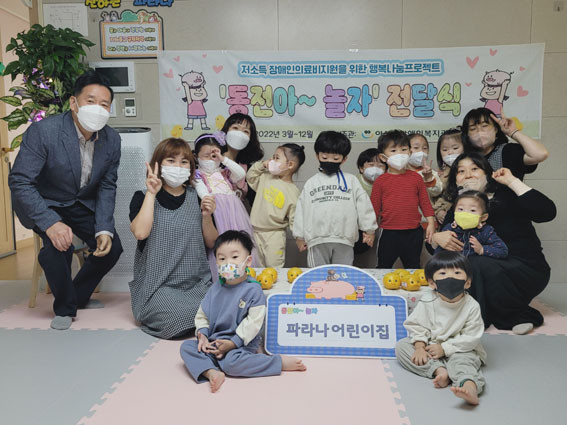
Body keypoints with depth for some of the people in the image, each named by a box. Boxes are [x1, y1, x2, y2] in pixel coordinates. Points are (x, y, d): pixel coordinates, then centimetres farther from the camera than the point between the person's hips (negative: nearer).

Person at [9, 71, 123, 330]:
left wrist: (104, 230, -16)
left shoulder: (112, 140, -11)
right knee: (58, 246, -29)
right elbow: (19, 182, -27)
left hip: (82, 203, 5)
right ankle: (65, 308, -1)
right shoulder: (43, 131, -27)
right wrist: (51, 223, -39)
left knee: (112, 247, -6)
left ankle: (79, 296, 21)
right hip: (43, 204, -5)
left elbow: (107, 187, -4)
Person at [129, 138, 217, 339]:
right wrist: (151, 194, -12)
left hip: (196, 283, 3)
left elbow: (211, 243, 11)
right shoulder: (143, 197, 3)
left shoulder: (197, 197, 11)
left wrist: (207, 216, -7)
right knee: (180, 317, -29)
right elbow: (140, 232, -18)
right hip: (157, 285, -2)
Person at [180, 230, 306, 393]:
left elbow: (254, 322, -15)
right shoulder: (215, 290, 8)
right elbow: (201, 315, 13)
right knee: (186, 346, -10)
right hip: (213, 343, 6)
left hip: (241, 344, -6)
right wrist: (202, 335, -6)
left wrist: (233, 342, -19)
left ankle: (280, 362, -21)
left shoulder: (253, 290, -10)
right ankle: (211, 372, -31)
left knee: (230, 362, -34)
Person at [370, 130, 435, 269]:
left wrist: (430, 223, 4)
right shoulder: (380, 181, -3)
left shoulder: (416, 177, 3)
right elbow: (374, 207, 1)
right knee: (384, 267, 11)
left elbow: (424, 201, 8)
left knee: (413, 268, 17)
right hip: (389, 232, -1)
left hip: (413, 233, 2)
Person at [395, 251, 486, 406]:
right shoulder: (427, 302, -7)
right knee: (401, 345, -14)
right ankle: (438, 370, -30)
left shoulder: (472, 306, -12)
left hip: (459, 350, -3)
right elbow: (416, 326, -1)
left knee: (462, 361, -34)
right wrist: (419, 347, -17)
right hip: (430, 346, 4)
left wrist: (445, 348, -19)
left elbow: (471, 338, -13)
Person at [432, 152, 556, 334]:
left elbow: (547, 212, -26)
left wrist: (512, 181, -20)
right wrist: (437, 237, -22)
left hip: (527, 270, -6)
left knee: (473, 265, -30)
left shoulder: (506, 196, -9)